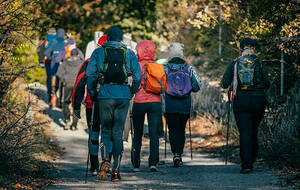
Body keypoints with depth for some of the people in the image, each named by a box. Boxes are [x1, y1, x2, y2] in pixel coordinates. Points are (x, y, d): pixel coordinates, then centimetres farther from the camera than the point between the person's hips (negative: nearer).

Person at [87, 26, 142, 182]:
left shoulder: (98, 52, 5)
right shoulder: (129, 54, 8)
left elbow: (90, 75, -1)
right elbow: (138, 76, 1)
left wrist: (92, 94, 8)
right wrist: (131, 92, 12)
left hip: (105, 94, -1)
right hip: (123, 96, 1)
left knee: (106, 130, 11)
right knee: (118, 132, 7)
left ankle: (105, 160, -14)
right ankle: (116, 169, 2)